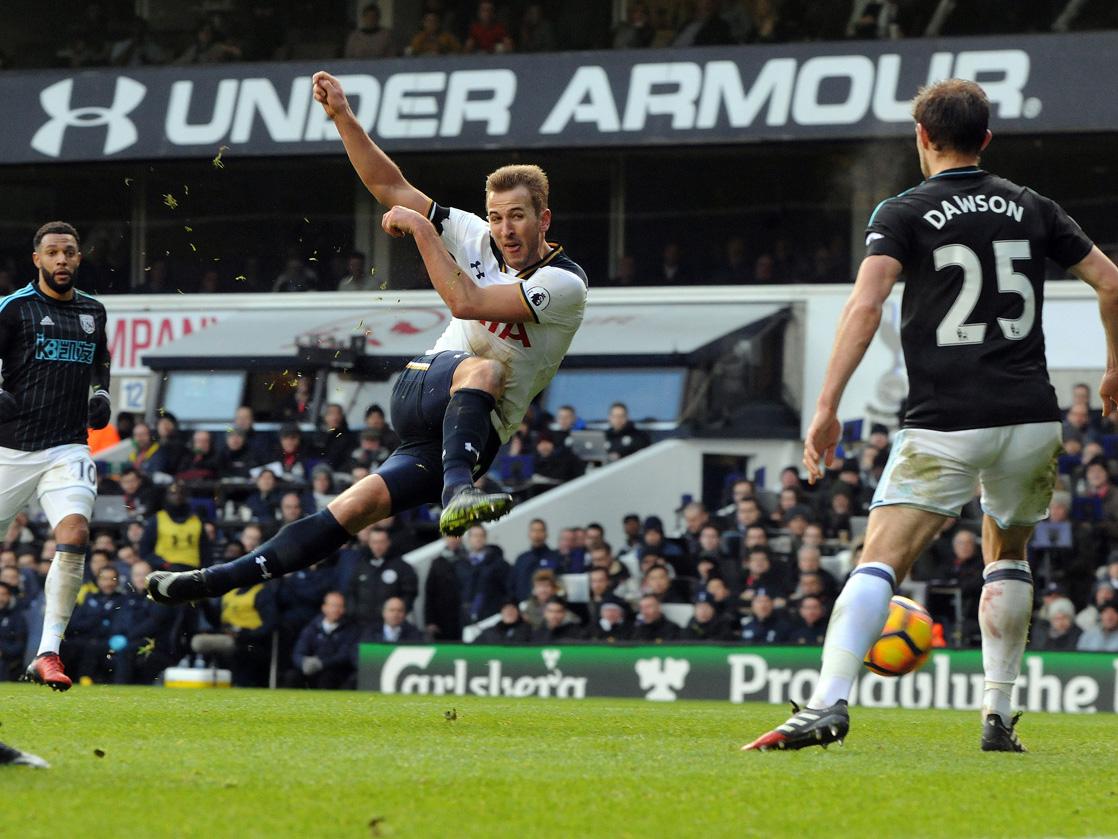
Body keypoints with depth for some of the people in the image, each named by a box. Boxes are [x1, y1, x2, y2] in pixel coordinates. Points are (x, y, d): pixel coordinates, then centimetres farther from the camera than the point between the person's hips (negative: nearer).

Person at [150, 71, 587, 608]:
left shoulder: (564, 283, -12)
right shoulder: (478, 239, 6)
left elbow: (465, 302, -23)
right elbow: (389, 187, 6)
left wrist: (421, 227, -17)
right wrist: (342, 115, -3)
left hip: (477, 434, -4)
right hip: (420, 391, 4)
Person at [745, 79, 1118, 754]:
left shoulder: (903, 215, 2)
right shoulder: (1031, 208, 12)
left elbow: (866, 304, -13)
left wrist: (827, 407, -16)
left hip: (945, 425, -4)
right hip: (1031, 419, 4)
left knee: (880, 562, -10)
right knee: (1008, 557, 25)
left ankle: (829, 702, -29)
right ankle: (999, 717, 20)